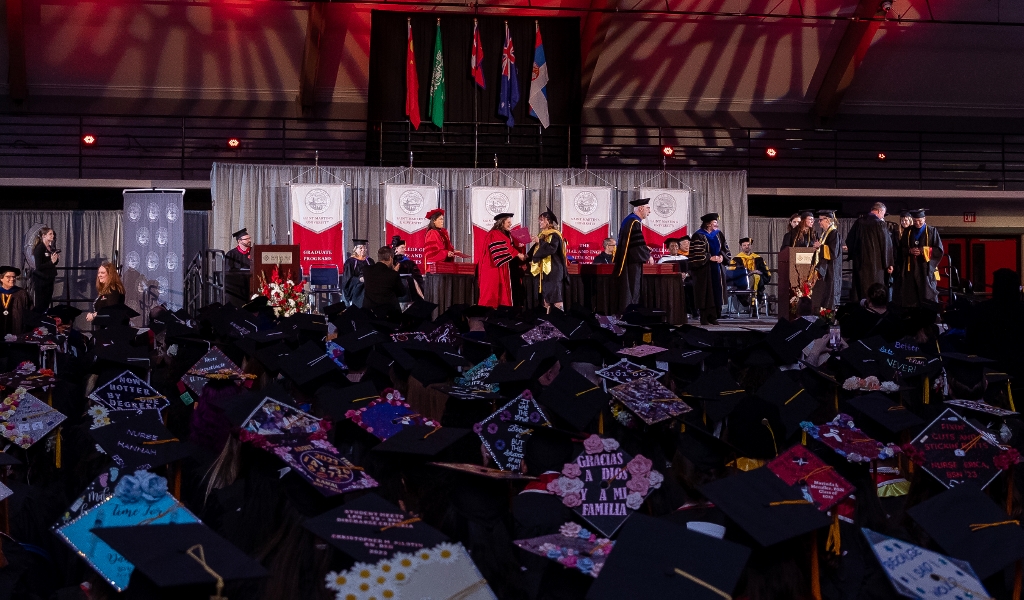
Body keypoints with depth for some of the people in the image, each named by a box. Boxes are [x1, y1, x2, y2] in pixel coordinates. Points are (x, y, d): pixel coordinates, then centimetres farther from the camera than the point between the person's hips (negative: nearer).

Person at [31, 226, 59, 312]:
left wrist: (56, 259, 1)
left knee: (47, 304, 10)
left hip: (49, 279, 8)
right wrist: (51, 261, -28)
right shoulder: (39, 248, -13)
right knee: (40, 305, -7)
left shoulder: (51, 248, 9)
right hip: (40, 280, -8)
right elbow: (39, 266, -20)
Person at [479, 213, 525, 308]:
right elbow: (504, 248, -22)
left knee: (503, 291, 4)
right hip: (493, 267, -9)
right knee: (492, 291, -8)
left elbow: (509, 247, 13)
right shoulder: (494, 234, -11)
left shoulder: (507, 234, 17)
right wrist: (518, 254, -23)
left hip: (503, 268, 9)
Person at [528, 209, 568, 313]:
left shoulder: (554, 235, -10)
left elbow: (552, 248, -24)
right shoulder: (542, 234, 15)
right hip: (543, 268, 9)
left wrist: (540, 242, -22)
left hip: (553, 268, -9)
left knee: (554, 293, -10)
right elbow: (537, 249, 19)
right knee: (545, 292, 8)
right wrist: (528, 255, 5)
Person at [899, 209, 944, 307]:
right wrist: (910, 251, -8)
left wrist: (924, 251, -12)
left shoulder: (932, 231, 3)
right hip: (911, 268, 2)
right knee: (911, 298, 0)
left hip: (926, 268, -2)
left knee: (927, 297, -4)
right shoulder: (907, 232, 11)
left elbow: (939, 250, 1)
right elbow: (901, 249, 12)